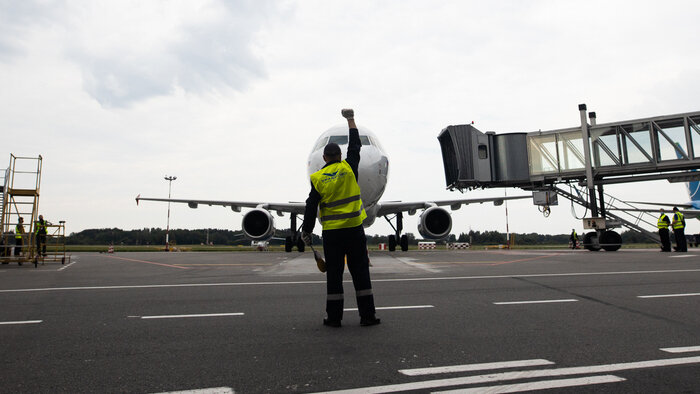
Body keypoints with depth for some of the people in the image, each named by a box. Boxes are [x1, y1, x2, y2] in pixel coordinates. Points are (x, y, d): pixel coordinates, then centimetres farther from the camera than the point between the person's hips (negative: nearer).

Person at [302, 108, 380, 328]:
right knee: (360, 272, 5)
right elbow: (355, 145, 14)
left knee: (334, 274, 7)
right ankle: (367, 315, 9)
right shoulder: (349, 168, -1)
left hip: (331, 232, 0)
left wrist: (307, 231, 8)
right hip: (354, 228, 0)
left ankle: (334, 317, 11)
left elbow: (311, 207, -1)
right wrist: (350, 120, 25)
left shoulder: (317, 178, -1)